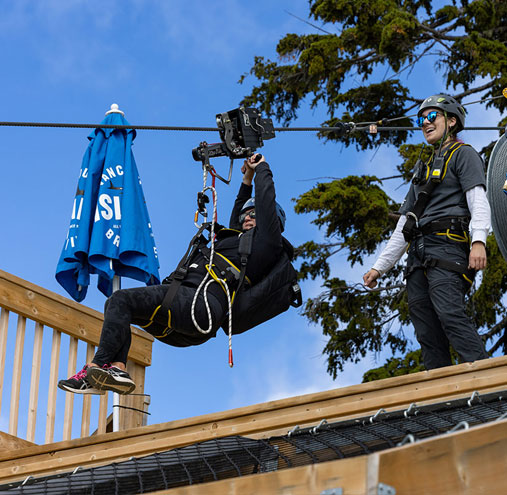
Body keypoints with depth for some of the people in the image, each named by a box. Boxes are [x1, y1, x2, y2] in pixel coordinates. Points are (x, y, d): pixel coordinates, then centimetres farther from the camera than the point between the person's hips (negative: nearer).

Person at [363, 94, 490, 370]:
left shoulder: (464, 155, 10)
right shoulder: (424, 171, 32)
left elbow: (478, 201, -8)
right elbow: (404, 227, 31)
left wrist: (479, 240, -26)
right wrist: (379, 266, 25)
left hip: (446, 249, -8)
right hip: (418, 255, 8)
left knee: (449, 314, -28)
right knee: (427, 335, -4)